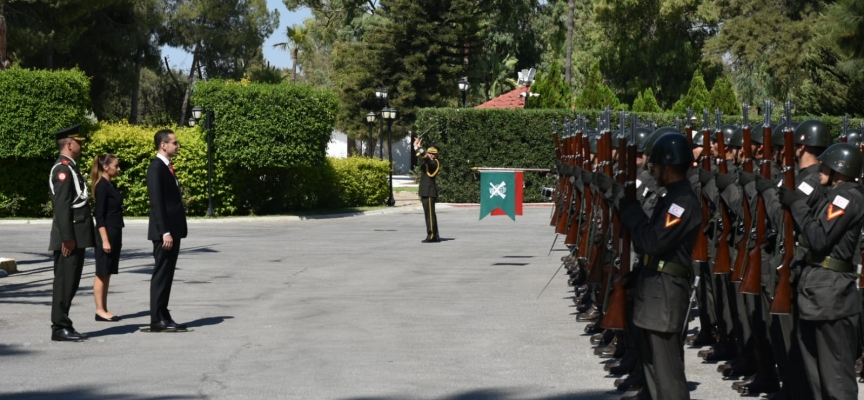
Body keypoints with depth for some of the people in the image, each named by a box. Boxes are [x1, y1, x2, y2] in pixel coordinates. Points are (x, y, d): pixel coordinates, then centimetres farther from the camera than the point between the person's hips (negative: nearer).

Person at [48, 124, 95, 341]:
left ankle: (63, 326, 17)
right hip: (70, 237, -10)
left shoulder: (70, 167, 17)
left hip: (77, 236, 10)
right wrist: (67, 238, -22)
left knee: (70, 282, 12)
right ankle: (60, 328, -2)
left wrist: (74, 237, 18)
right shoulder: (63, 169, -14)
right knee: (64, 282, -6)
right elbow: (61, 206, -20)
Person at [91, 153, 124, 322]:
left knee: (108, 273, 9)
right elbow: (99, 215, -17)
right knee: (102, 273, -4)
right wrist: (104, 240, -20)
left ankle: (104, 309, 13)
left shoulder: (111, 185, 13)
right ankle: (100, 310, 0)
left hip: (115, 233, 9)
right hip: (106, 233, -9)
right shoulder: (102, 186, -13)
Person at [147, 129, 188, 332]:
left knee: (167, 275, 10)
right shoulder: (156, 167, -12)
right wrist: (165, 232, -22)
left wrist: (175, 231, 14)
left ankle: (163, 316, 14)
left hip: (173, 230, 9)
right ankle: (157, 320, -3)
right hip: (164, 231, -9)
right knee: (161, 274, -6)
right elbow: (156, 203, -18)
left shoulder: (167, 167, 16)